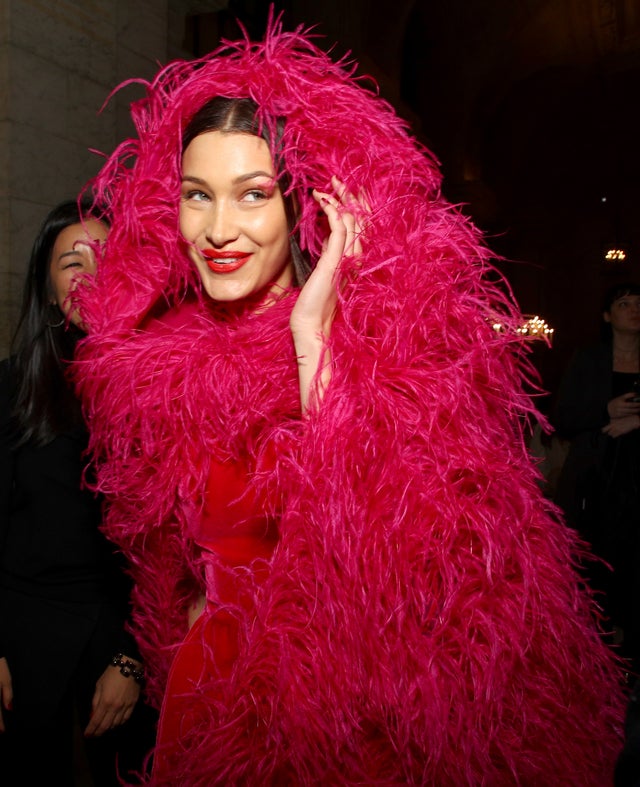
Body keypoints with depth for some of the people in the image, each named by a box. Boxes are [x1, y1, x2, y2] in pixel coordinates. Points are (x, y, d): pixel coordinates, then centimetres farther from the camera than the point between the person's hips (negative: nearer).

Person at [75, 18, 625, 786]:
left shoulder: (399, 326, -17)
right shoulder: (160, 361, -5)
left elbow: (384, 543, -27)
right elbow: (177, 562, 7)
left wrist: (316, 341, -29)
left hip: (375, 713, -3)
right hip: (217, 696, 3)